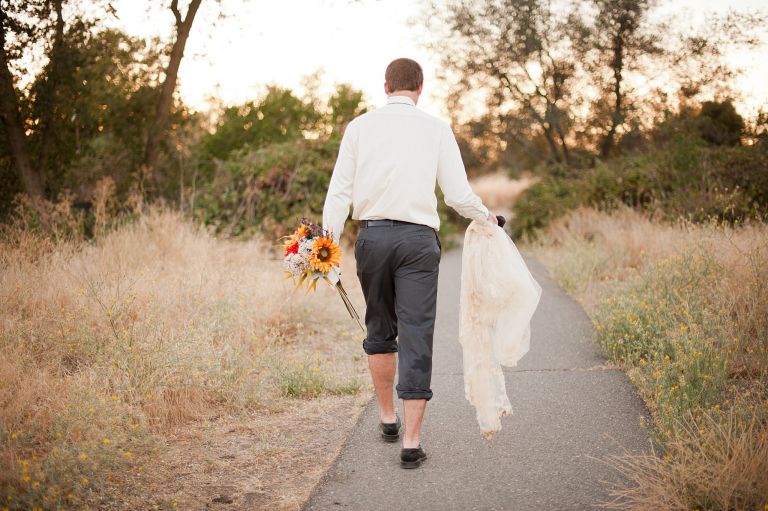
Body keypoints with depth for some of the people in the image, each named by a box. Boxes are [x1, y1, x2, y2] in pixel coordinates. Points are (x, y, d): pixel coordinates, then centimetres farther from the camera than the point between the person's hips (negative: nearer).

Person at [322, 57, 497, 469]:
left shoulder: (359, 126, 5)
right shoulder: (436, 129, 2)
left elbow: (340, 191, -1)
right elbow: (458, 195, 0)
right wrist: (486, 217, 19)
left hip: (371, 235, 2)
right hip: (418, 238, -2)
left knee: (379, 330, 20)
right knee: (416, 338, 0)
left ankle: (388, 418, 32)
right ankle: (411, 441, -2)